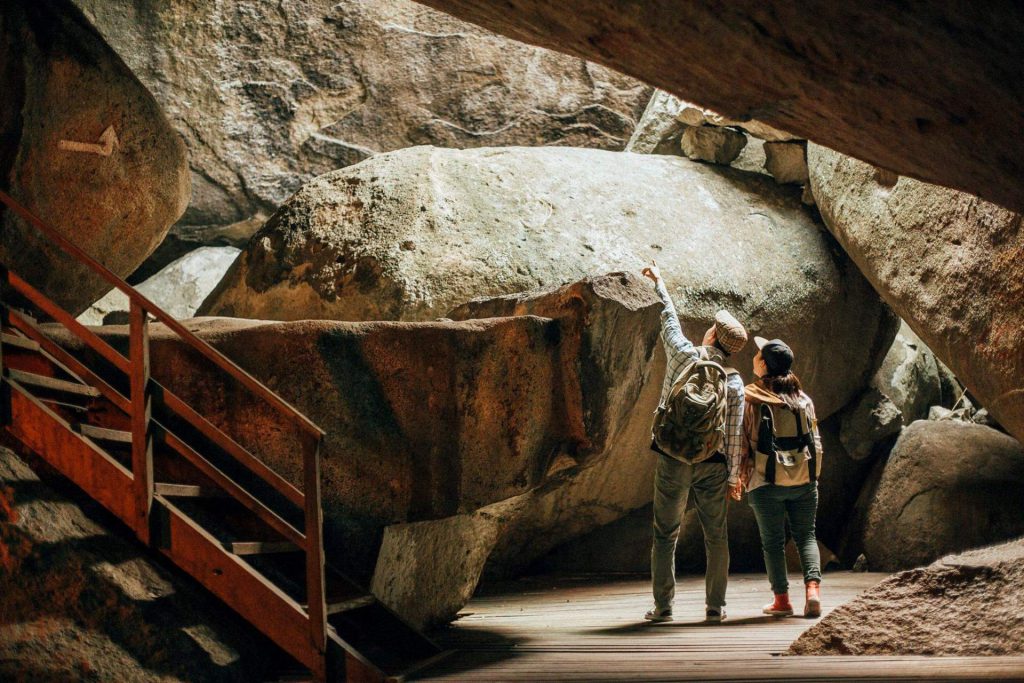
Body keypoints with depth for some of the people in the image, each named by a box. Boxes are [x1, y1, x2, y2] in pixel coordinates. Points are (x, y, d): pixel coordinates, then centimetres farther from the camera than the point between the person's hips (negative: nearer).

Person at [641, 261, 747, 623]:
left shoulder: (683, 354, -4)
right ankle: (715, 605, 8)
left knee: (665, 535, 5)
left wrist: (659, 282, 27)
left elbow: (670, 318, 13)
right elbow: (734, 434, -1)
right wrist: (733, 475, 6)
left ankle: (663, 605, 1)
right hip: (713, 463, 1)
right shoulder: (734, 382, -1)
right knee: (716, 535, 9)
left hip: (674, 459, -1)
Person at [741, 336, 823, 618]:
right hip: (804, 479, 3)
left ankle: (782, 599, 5)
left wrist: (740, 475, 6)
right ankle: (813, 588, -8)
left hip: (767, 481, -3)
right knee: (806, 535, 10)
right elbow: (816, 441, 11)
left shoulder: (750, 398, -6)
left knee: (773, 541, 6)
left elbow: (744, 440, -5)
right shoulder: (803, 399, 7)